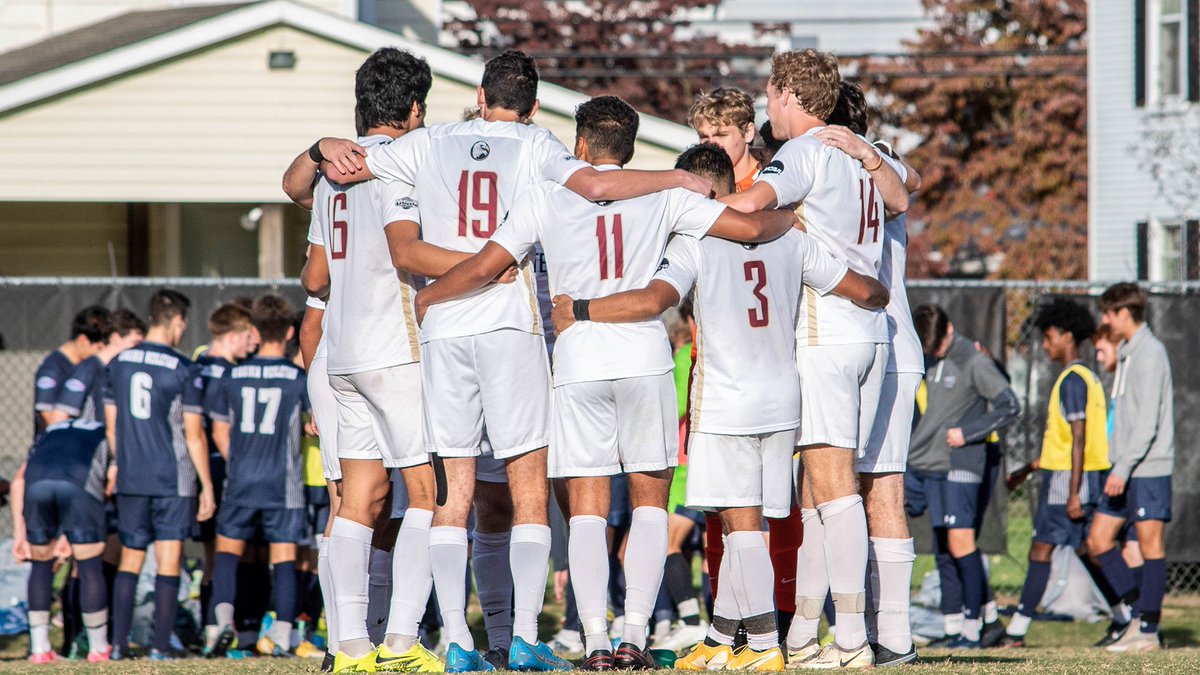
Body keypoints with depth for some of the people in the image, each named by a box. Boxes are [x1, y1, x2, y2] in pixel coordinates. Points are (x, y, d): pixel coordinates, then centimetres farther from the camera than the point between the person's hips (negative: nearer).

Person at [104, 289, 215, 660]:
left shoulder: (118, 365, 4)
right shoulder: (184, 371, -9)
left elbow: (111, 427, 11)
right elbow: (193, 435, -8)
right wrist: (207, 486, -1)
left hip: (130, 480, 4)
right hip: (174, 481, -4)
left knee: (129, 560, 12)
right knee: (168, 563, 0)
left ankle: (118, 643, 6)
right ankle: (161, 647, -2)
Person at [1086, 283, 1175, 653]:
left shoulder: (1150, 354, -13)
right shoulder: (1128, 352, 17)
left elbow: (1148, 421, -19)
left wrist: (1123, 468, -20)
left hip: (1149, 468, -9)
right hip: (1126, 469, 9)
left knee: (1150, 543, -4)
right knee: (1098, 540, 6)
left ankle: (1148, 630, 0)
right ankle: (1136, 611, 12)